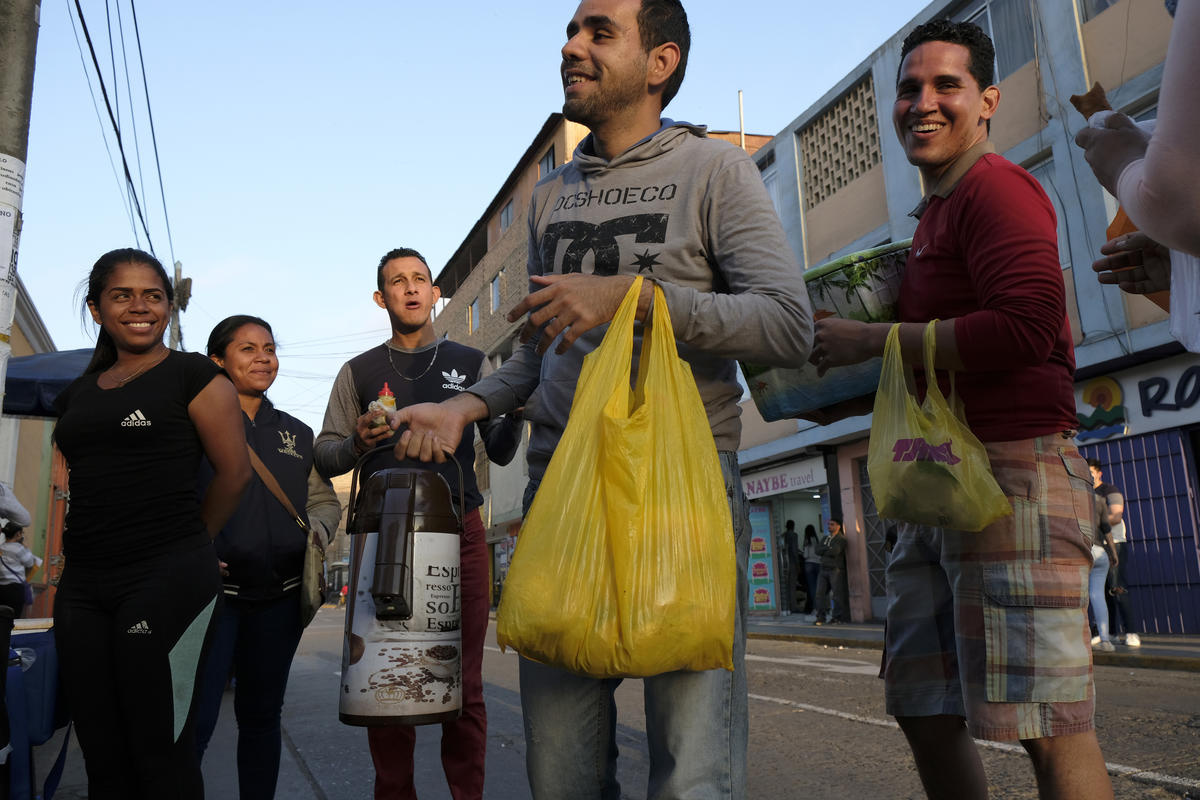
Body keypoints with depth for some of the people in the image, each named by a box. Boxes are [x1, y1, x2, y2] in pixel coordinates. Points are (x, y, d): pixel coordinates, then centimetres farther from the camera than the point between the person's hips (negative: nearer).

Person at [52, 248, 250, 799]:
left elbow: (234, 473, -2)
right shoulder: (77, 395, 18)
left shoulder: (193, 375, 0)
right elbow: (84, 487, 20)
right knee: (101, 754, 9)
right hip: (83, 584, 6)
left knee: (160, 750, -2)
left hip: (168, 580, -6)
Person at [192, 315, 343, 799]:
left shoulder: (296, 433, 16)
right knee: (195, 718, -10)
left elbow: (325, 500, 19)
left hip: (279, 594, 4)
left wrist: (315, 532, -1)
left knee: (261, 714, 13)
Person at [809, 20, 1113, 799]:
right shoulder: (936, 215, 23)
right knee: (925, 710, 13)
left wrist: (873, 340, -12)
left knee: (1048, 726, -5)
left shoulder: (995, 186, -5)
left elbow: (1026, 326, -20)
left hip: (1010, 472, -10)